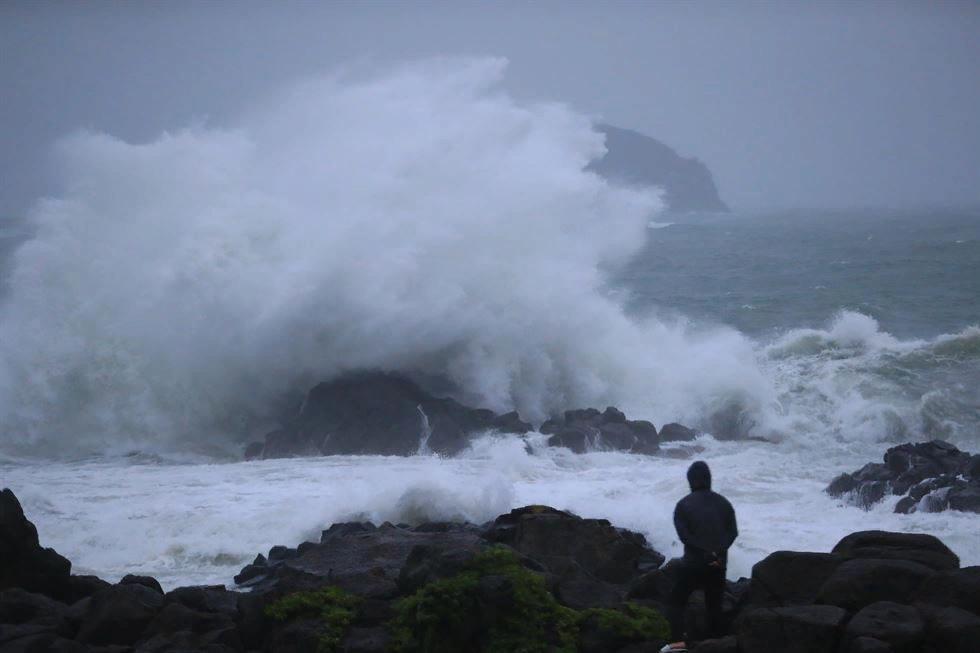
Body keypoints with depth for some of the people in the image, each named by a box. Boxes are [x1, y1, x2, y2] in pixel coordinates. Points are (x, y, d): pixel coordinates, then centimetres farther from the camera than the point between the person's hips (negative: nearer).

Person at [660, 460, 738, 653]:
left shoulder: (683, 505, -4)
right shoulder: (723, 503, 6)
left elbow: (684, 535, -14)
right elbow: (733, 532, -3)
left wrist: (706, 554, -15)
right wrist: (718, 552, -14)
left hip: (693, 563, -3)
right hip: (719, 565, 3)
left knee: (677, 601, 6)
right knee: (714, 605, 13)